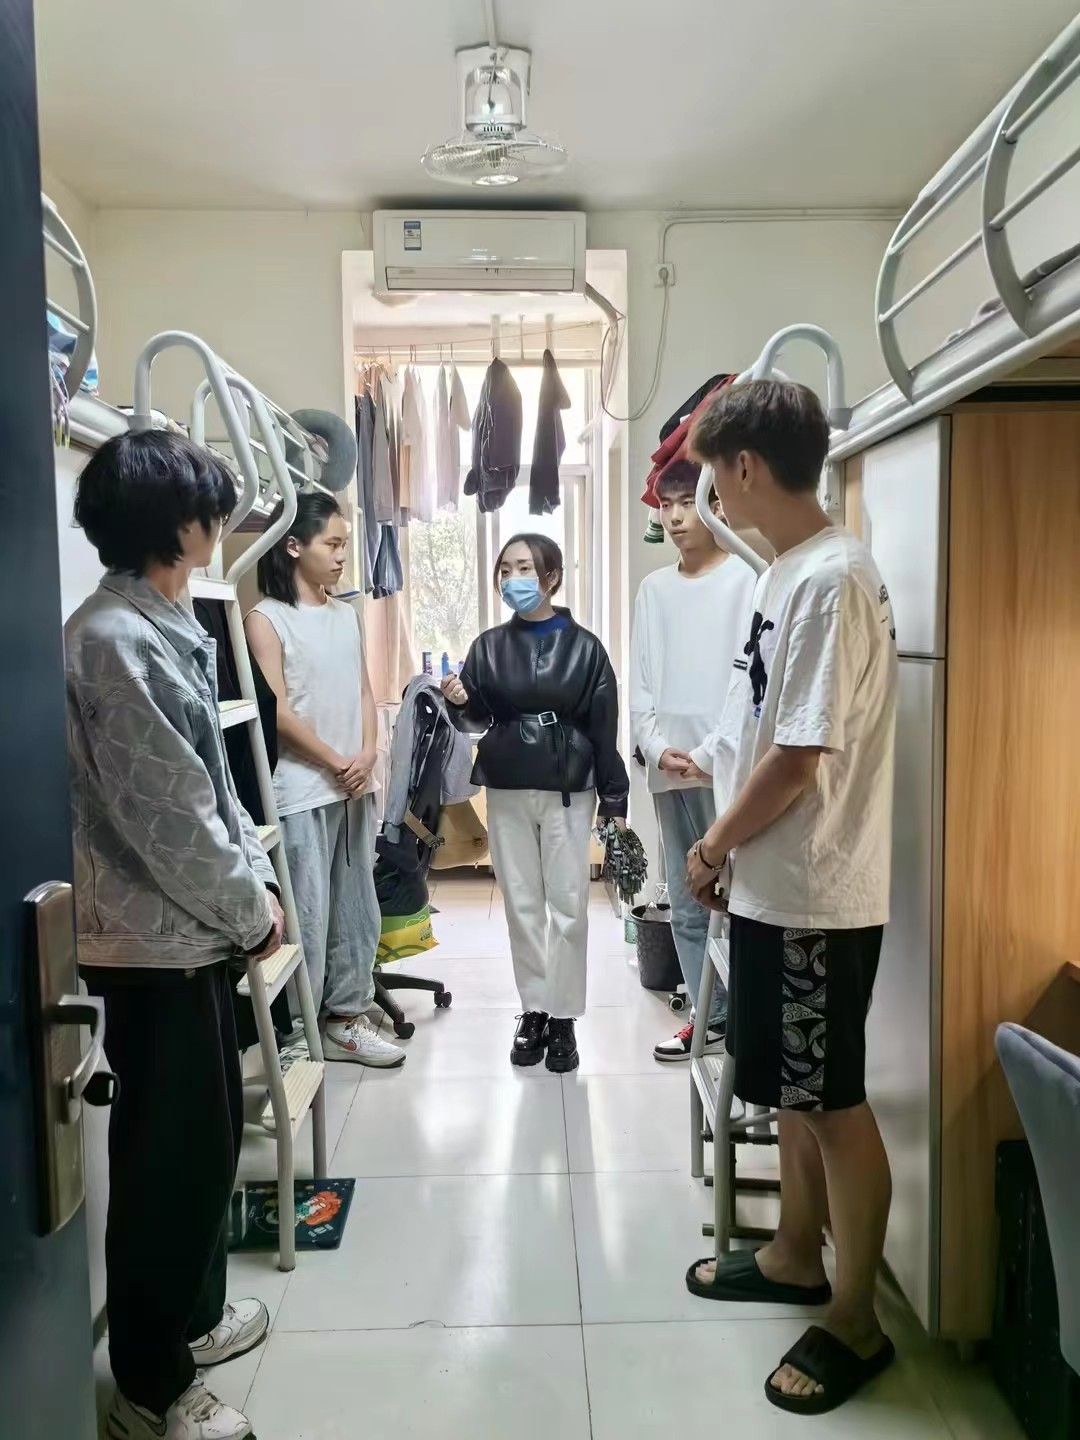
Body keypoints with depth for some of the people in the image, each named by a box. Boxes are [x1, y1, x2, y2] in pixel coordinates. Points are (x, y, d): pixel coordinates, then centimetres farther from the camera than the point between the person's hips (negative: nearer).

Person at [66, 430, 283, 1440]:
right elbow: (165, 812, -22)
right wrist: (250, 910, -11)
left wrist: (255, 881, 9)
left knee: (206, 1135, 20)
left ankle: (190, 1316, 41)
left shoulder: (164, 627, 9)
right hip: (158, 941, -9)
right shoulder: (112, 640, -21)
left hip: (192, 930, 9)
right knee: (168, 1153, 4)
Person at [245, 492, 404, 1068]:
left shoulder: (346, 614, 12)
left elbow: (364, 691, 12)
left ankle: (346, 1015, 25)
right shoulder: (267, 619, -8)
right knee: (306, 914, -3)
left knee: (356, 908, 12)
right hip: (301, 791, -7)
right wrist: (337, 764, -11)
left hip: (355, 787, 7)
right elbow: (278, 712, -13)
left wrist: (367, 756, -4)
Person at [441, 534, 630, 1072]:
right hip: (506, 791, 2)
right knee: (522, 905, 9)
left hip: (568, 790, -2)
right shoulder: (489, 646, 4)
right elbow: (476, 719, 8)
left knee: (568, 906, 1)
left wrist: (615, 799, -4)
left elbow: (604, 727, -2)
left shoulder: (583, 646, -2)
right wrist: (459, 703, -15)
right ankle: (533, 1010, 21)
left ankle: (563, 1017, 12)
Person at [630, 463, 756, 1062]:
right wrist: (657, 748, -3)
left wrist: (715, 754, -15)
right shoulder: (654, 588, 14)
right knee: (687, 906, 12)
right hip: (671, 773, 6)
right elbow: (640, 684, 12)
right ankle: (712, 1015, 24)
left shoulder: (747, 579, -4)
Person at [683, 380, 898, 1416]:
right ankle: (795, 1258, 40)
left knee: (833, 1102, 5)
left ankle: (855, 1322, 23)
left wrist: (712, 847, -9)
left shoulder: (829, 578, -21)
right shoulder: (789, 572, 10)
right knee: (793, 1090, 21)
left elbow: (798, 757, -23)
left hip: (815, 896, -9)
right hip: (778, 885, 9)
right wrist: (732, 847, 13)